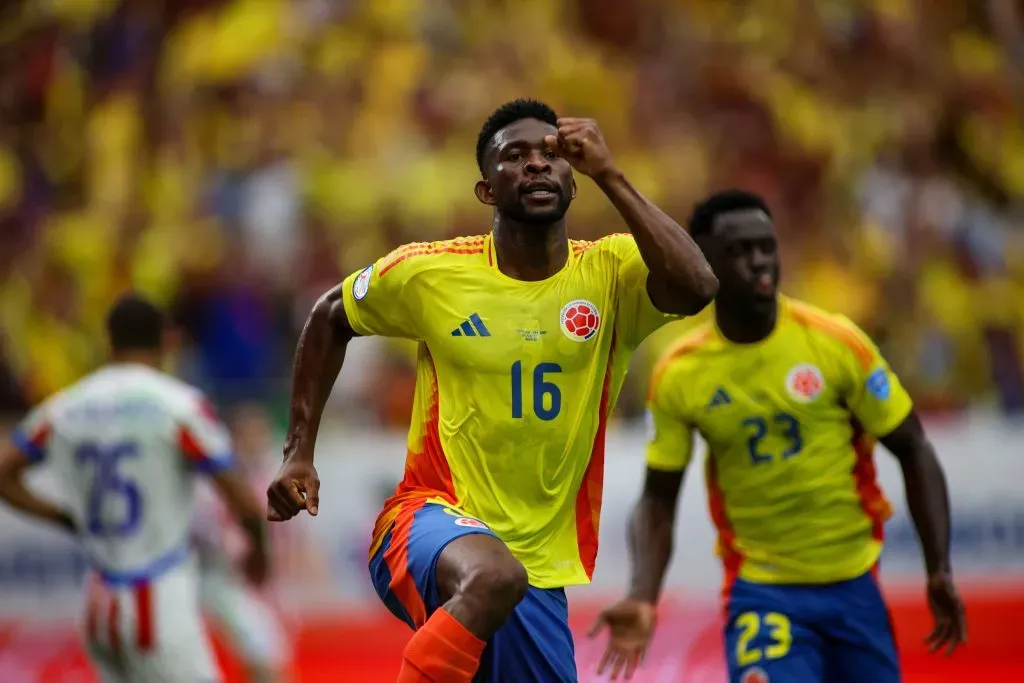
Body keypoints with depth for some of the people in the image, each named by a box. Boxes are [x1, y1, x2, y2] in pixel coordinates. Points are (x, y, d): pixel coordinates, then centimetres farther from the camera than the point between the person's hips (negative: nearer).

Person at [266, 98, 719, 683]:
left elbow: (697, 289, -26)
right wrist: (299, 452, 11)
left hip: (540, 573, 4)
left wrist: (608, 175, -26)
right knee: (493, 575, -38)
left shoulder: (609, 274, -4)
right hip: (430, 526, -4)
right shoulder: (429, 273, -4)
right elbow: (330, 319, 15)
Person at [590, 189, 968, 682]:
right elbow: (658, 502, 2)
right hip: (761, 592, -1)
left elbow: (912, 450, -1)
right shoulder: (677, 377, -5)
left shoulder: (836, 342, -8)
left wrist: (939, 569, -9)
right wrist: (643, 599, -14)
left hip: (854, 585, 1)